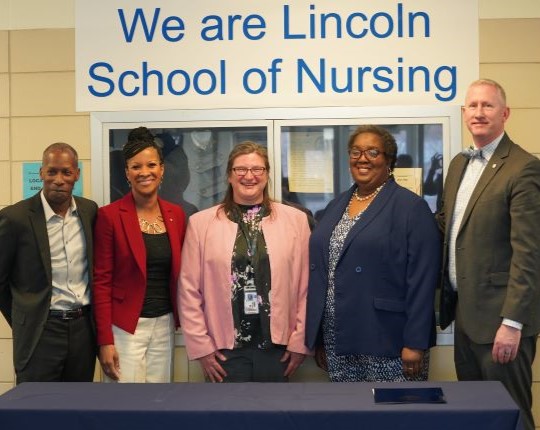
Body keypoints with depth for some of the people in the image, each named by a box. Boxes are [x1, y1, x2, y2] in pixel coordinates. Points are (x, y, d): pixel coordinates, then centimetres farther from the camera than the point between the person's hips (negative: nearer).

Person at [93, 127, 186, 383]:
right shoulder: (110, 215, -8)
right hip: (125, 327, -4)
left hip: (165, 325, 4)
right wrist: (105, 341, -12)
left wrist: (181, 320, 5)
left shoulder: (176, 214, 6)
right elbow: (101, 281, -8)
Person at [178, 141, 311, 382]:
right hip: (224, 347, -1)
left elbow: (305, 286, 1)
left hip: (277, 345, 1)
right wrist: (201, 346, -2)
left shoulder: (296, 220, 2)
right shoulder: (201, 223, 1)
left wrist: (300, 341, 0)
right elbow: (189, 290, 1)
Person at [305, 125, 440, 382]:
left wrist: (415, 344, -15)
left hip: (388, 344, -5)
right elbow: (319, 270, 13)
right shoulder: (336, 206, 12)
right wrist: (318, 338, 12)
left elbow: (422, 280, -11)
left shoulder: (411, 207, -6)